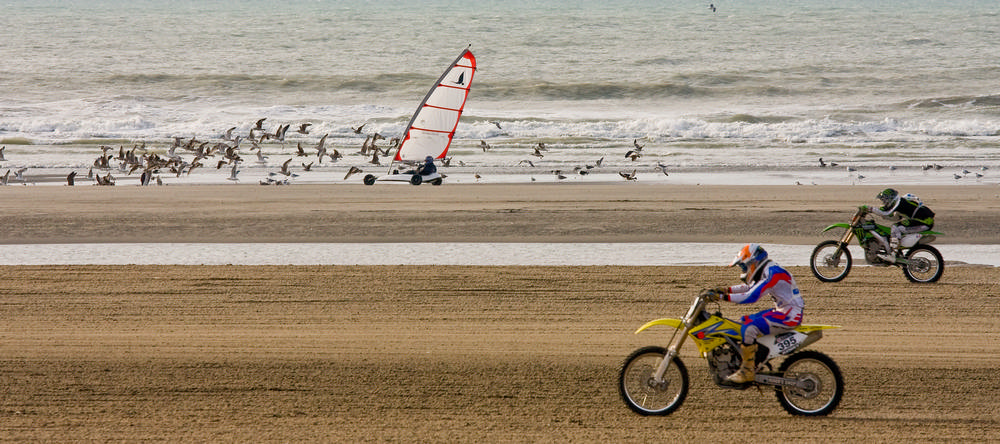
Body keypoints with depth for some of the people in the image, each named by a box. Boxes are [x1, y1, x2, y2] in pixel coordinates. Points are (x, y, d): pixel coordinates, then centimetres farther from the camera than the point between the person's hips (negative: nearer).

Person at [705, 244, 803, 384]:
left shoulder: (773, 274, -21)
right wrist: (727, 289, 15)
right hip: (781, 310, 11)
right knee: (745, 321, 17)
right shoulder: (767, 270, 11)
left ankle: (748, 370, -16)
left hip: (790, 315, -11)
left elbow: (751, 296, -27)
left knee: (749, 328, -23)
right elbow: (750, 287, 26)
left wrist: (723, 297, -27)